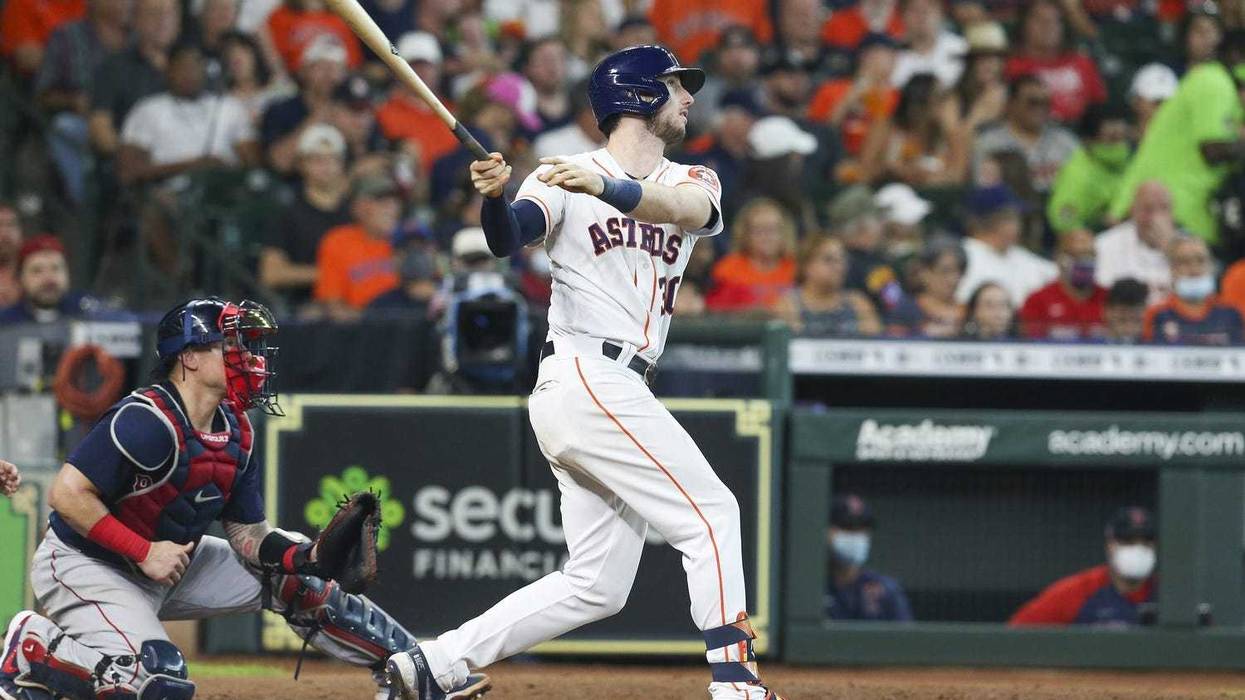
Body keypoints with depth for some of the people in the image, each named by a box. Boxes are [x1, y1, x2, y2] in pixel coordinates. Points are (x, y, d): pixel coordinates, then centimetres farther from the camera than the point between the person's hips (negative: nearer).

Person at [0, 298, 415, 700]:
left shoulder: (236, 435, 0)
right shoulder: (145, 421, -27)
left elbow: (248, 536, 3)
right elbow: (67, 494, -29)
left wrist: (312, 557, -16)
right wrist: (145, 552, -29)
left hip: (163, 561, 9)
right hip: (84, 567, -9)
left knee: (289, 576, 7)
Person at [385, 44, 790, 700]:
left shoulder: (692, 181, 15)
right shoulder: (564, 177, 1)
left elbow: (684, 208, -10)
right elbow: (508, 238, -15)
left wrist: (607, 187, -30)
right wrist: (494, 197, -38)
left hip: (618, 393, 7)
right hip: (587, 375, -7)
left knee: (597, 584, 5)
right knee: (710, 512, -12)